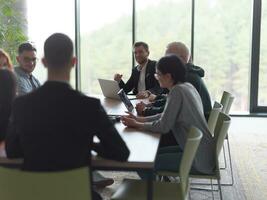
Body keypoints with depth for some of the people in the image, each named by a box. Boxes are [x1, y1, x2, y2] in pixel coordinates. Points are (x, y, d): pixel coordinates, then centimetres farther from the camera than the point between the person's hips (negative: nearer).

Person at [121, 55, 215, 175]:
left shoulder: (177, 90, -18)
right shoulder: (187, 86, 8)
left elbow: (163, 126, -17)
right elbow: (166, 117, 14)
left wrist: (136, 124, -5)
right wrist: (139, 119, 8)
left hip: (198, 159, -9)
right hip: (201, 151, 9)